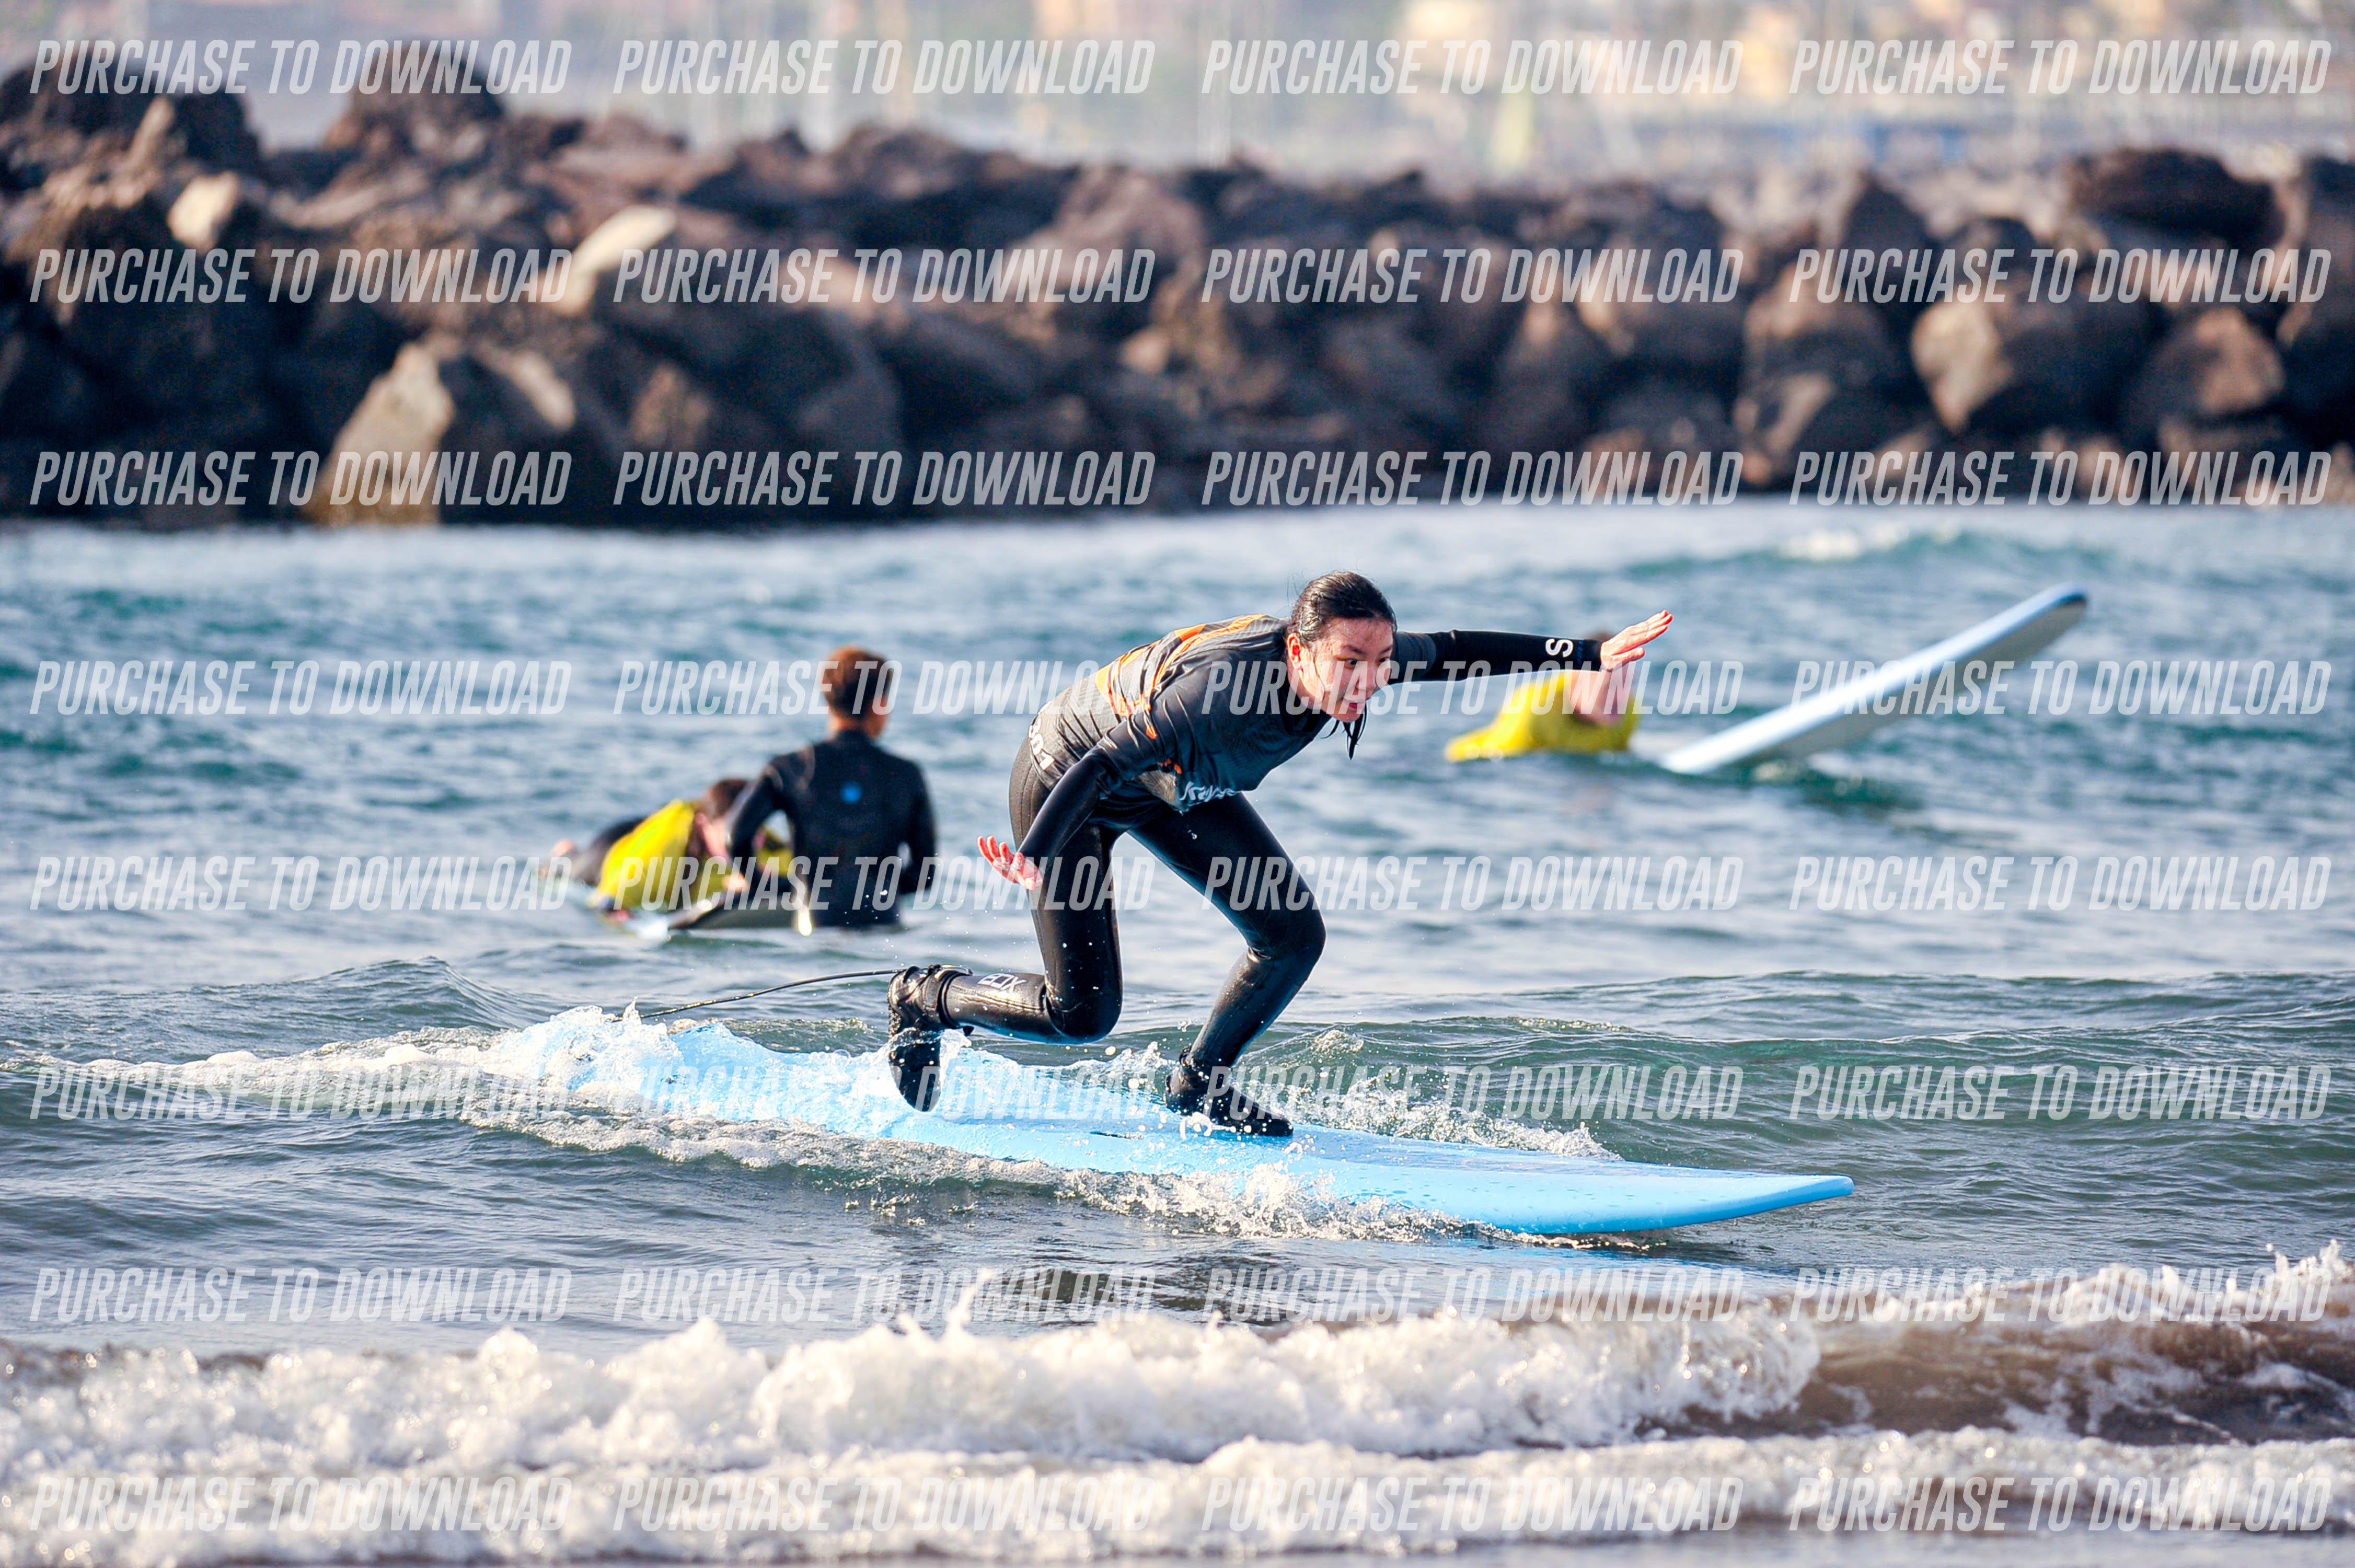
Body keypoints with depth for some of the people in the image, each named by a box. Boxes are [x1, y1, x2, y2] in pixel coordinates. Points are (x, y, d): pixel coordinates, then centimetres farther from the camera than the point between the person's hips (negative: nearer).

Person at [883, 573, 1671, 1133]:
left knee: (1292, 933, -5)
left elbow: (1453, 651, -7)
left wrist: (1590, 653, -8)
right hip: (1067, 774, -7)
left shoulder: (1356, 656, -22)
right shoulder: (1226, 685, -43)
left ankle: (1199, 1085, 19)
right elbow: (1107, 762, -46)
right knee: (1081, 1012, -7)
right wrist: (1036, 855, -60)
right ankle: (926, 1001, 21)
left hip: (1173, 782, 7)